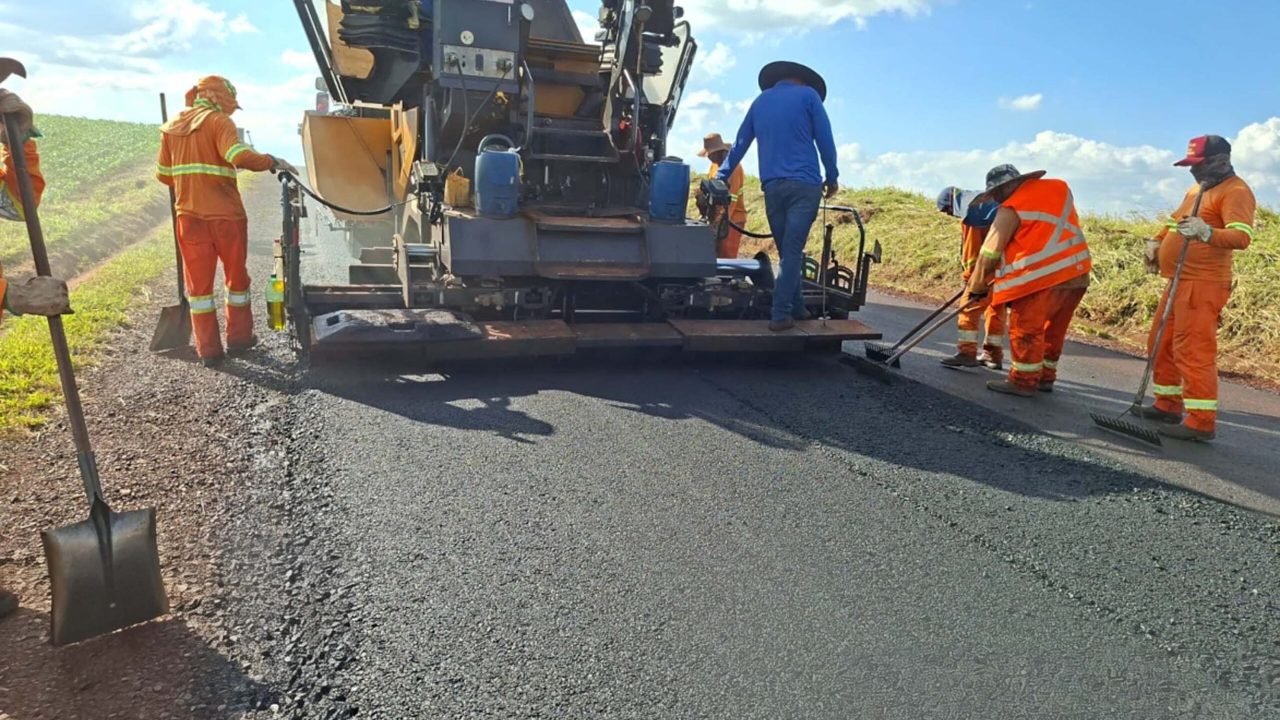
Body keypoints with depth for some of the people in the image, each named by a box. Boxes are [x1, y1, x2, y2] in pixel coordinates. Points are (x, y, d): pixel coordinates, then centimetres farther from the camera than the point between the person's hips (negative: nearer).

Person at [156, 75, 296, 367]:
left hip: (189, 215, 4)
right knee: (236, 277, 13)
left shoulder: (171, 127, 11)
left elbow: (163, 174, 15)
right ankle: (239, 338, 23)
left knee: (199, 283, 9)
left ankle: (208, 349, 10)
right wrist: (273, 162, -14)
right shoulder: (218, 122, -7)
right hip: (225, 215, -4)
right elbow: (240, 156, -26)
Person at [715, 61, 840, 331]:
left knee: (787, 251, 12)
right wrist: (832, 177, 10)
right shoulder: (808, 94, 8)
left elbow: (739, 144, 21)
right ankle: (780, 314, -12)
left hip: (772, 185, 4)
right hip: (804, 183, -4)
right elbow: (825, 140, 3)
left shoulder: (760, 101, 20)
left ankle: (796, 308, 15)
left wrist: (720, 178, 25)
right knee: (793, 251, -8)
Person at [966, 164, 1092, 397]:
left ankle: (1023, 381, 7)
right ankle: (1045, 377, 28)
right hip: (1077, 273, 8)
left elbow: (990, 252, -4)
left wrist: (977, 286, 6)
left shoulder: (1011, 209, -7)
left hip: (1043, 276, -8)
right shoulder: (1059, 188, 14)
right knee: (1053, 328, 18)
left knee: (1025, 328, 2)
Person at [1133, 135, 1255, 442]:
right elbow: (1175, 221, 30)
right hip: (1180, 281, 10)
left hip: (1203, 285, -10)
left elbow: (1242, 237, -25)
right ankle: (1169, 404, 26)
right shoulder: (1197, 189, 18)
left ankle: (1202, 422, -8)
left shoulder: (1235, 191, -12)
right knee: (1162, 345, 15)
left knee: (1193, 351, -12)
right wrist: (1157, 242, 11)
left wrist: (1207, 232, -43)